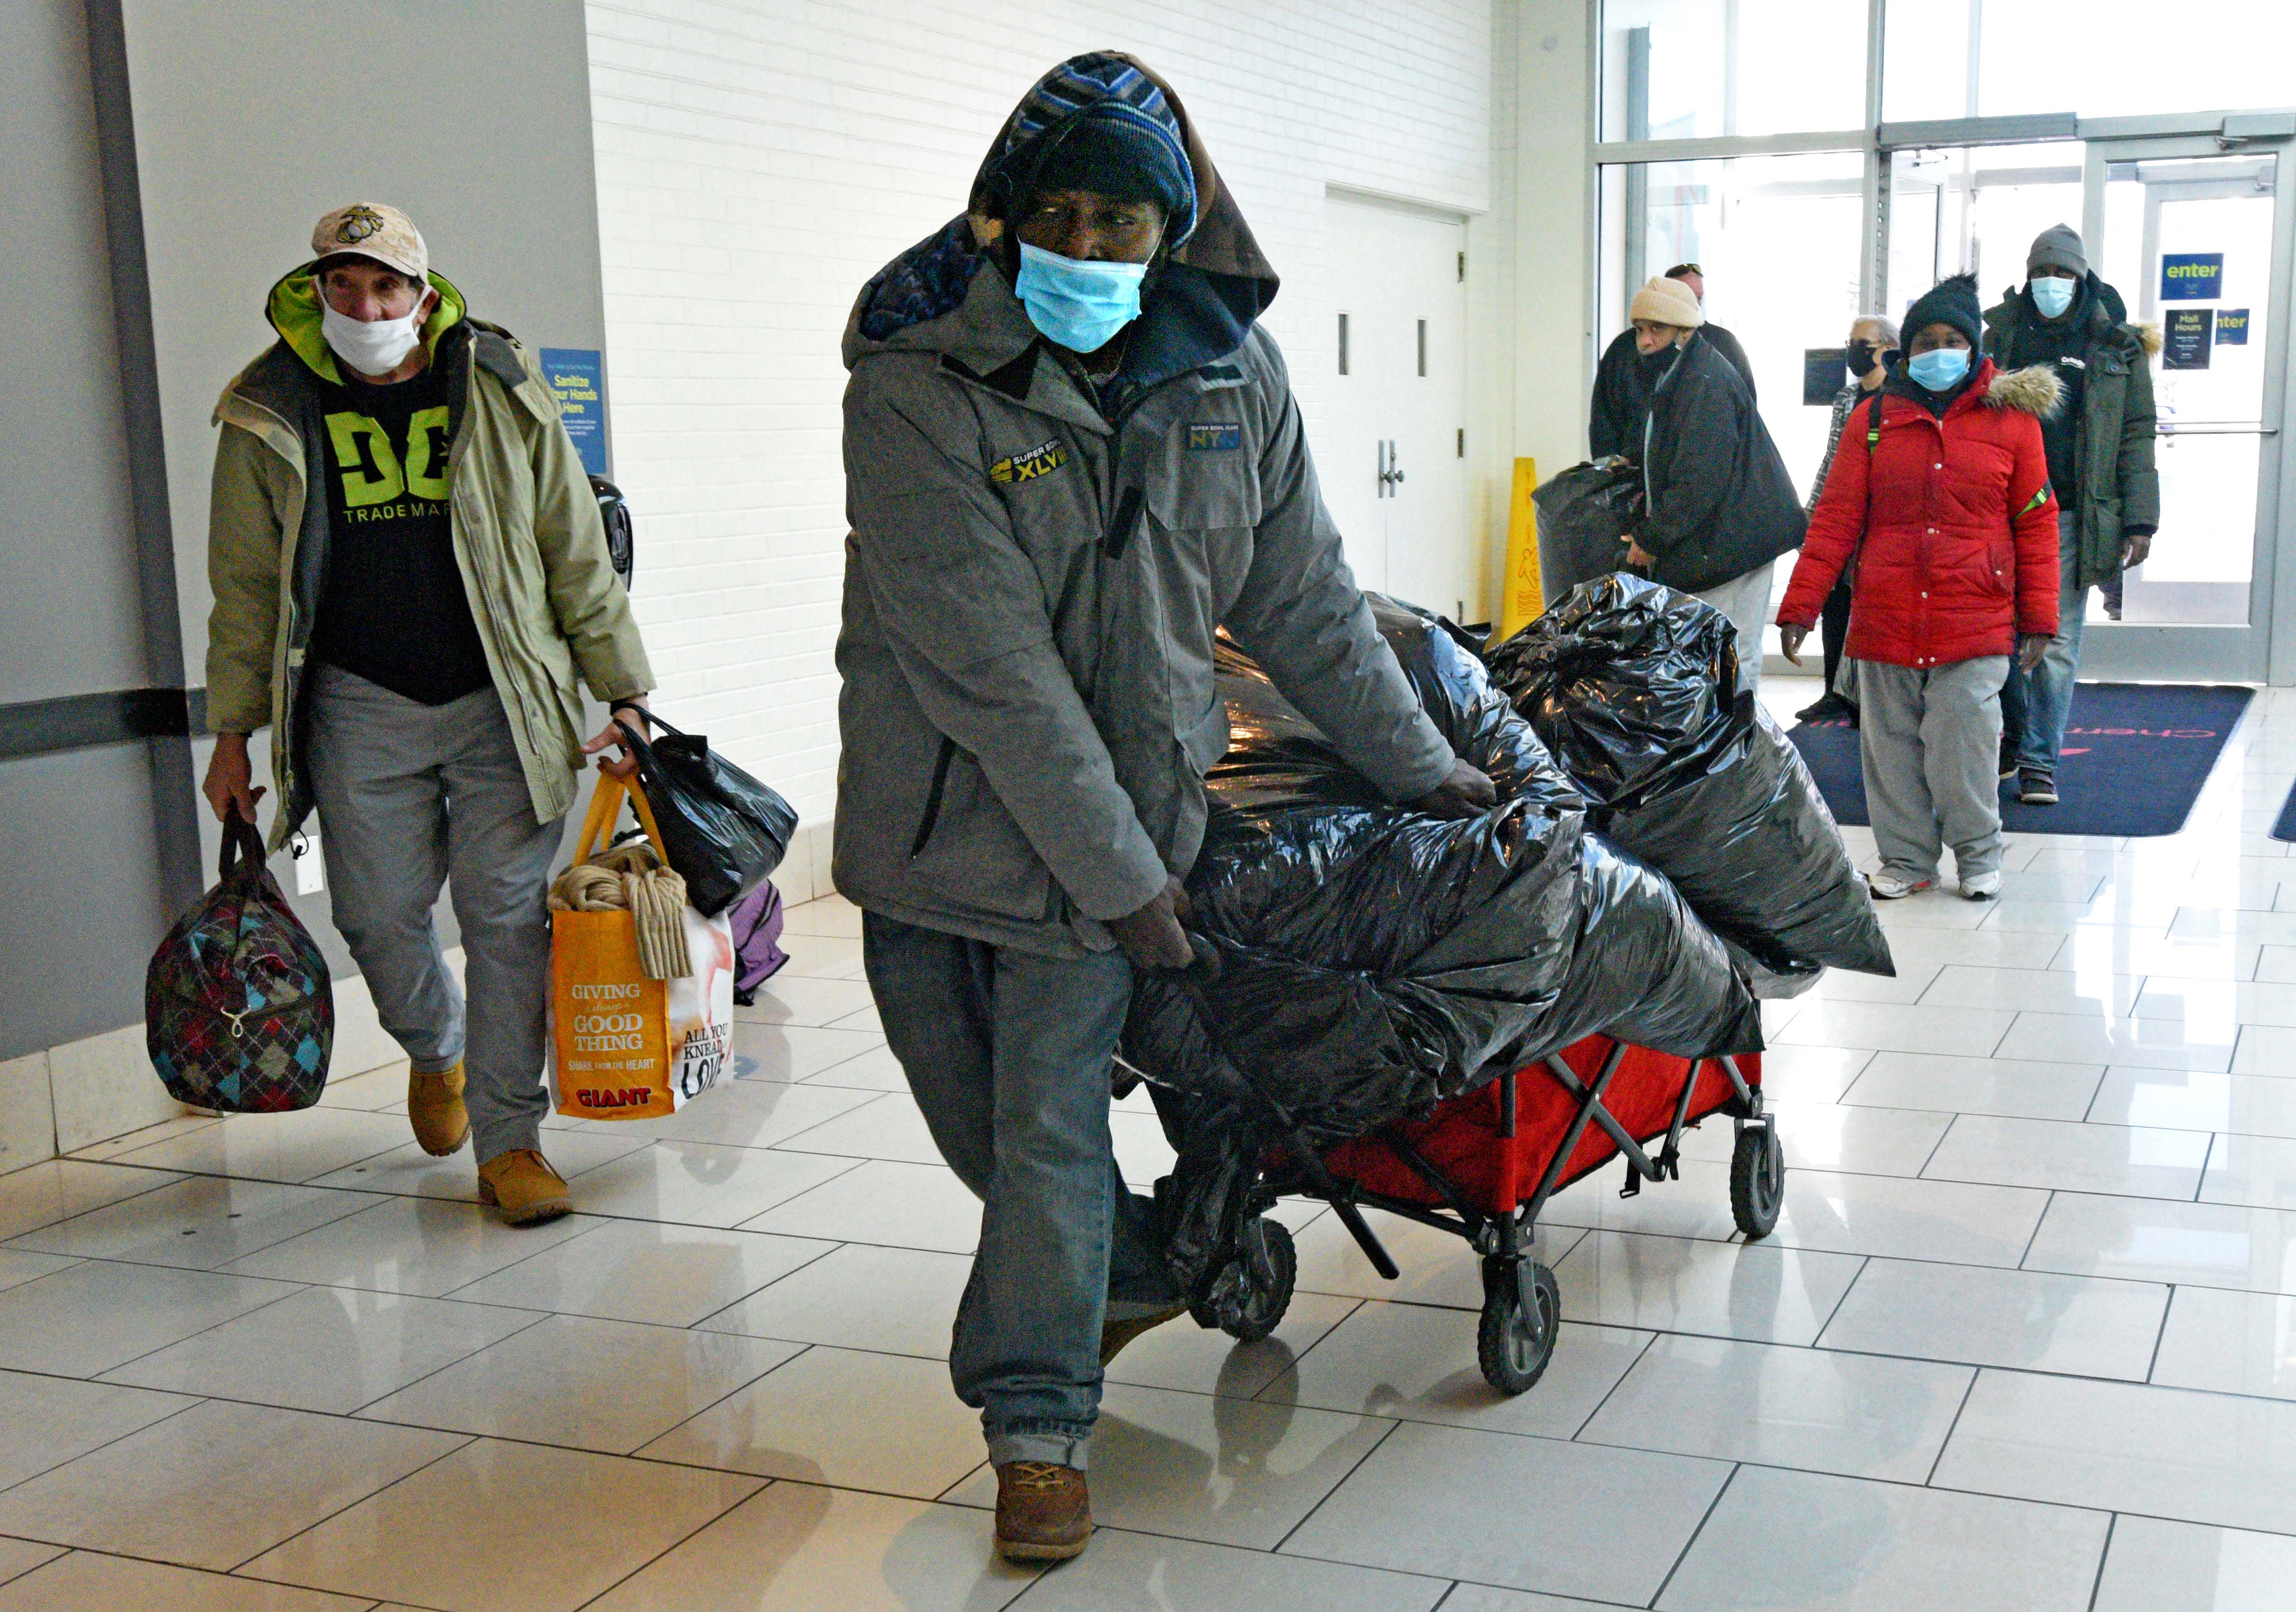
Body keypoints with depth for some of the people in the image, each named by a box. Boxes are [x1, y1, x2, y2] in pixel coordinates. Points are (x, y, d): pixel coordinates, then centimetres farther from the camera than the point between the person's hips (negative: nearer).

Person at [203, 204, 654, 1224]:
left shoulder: (500, 394, 0)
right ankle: (436, 1048, 38)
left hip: (502, 701, -1)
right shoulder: (269, 415, 1)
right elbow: (246, 586, 8)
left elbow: (576, 555, 5)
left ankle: (509, 1140, 8)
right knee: (380, 917, 4)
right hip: (360, 707, 1)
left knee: (507, 916, -3)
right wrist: (233, 733, 6)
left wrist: (623, 689, 6)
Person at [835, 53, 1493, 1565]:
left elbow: (1304, 598, 8)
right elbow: (988, 660, -21)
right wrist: (1119, 869, -20)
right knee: (970, 1113, 14)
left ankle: (1039, 1421, 15)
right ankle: (1145, 1272, 40)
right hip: (937, 811, 0)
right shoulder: (918, 383, -17)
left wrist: (1417, 762, 12)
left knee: (1053, 1124, 0)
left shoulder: (1229, 373, -4)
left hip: (1122, 806, 1)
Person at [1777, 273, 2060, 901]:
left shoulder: (2011, 417, 4)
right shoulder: (1874, 418, 6)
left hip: (1976, 624, -2)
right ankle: (1906, 859, 22)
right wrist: (1799, 607, 0)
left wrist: (2037, 615, 4)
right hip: (1884, 621, 2)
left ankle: (1978, 855, 17)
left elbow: (2036, 523, 6)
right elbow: (1835, 519, 5)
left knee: (1964, 742, -5)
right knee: (1891, 744, 7)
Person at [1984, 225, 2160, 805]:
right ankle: (2011, 741, 23)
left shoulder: (2115, 346, 5)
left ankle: (2040, 762, 3)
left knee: (2057, 641, -2)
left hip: (2072, 515, -2)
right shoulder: (2003, 333, 10)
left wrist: (2140, 519, -6)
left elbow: (2136, 434, 2)